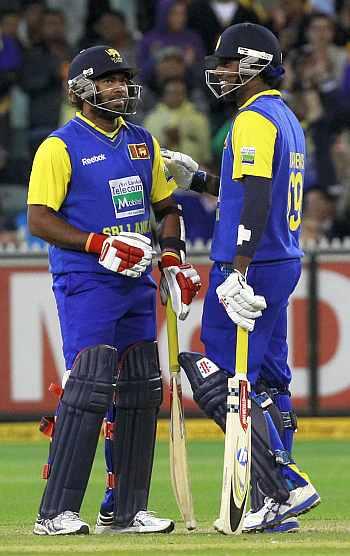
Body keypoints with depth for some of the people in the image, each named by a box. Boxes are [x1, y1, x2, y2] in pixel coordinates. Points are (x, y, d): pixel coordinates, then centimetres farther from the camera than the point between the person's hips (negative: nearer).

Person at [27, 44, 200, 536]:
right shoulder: (61, 146, -5)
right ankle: (55, 513, -13)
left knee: (142, 393, 5)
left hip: (136, 285, 7)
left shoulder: (143, 143, 15)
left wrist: (172, 260, 7)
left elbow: (166, 208, 23)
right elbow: (39, 219, -10)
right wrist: (100, 245, -20)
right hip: (85, 286, -7)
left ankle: (129, 511, 12)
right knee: (89, 388, -16)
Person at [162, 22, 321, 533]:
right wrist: (196, 179, 23)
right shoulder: (286, 119, 18)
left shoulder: (254, 120, -13)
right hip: (284, 263, 10)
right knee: (265, 385, 11)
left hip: (252, 267, -10)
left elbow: (257, 198, -24)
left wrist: (237, 271, -30)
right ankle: (273, 507, 10)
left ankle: (286, 486, -12)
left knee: (220, 383, -8)